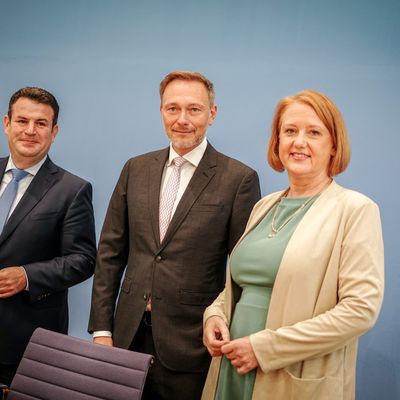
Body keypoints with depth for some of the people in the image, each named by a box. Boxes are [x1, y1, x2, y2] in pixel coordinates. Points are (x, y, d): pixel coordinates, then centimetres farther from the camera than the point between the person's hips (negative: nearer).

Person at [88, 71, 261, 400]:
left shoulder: (239, 179, -8)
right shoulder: (136, 169, 6)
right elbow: (111, 252, 7)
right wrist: (101, 329, 4)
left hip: (190, 346, -4)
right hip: (128, 338, 4)